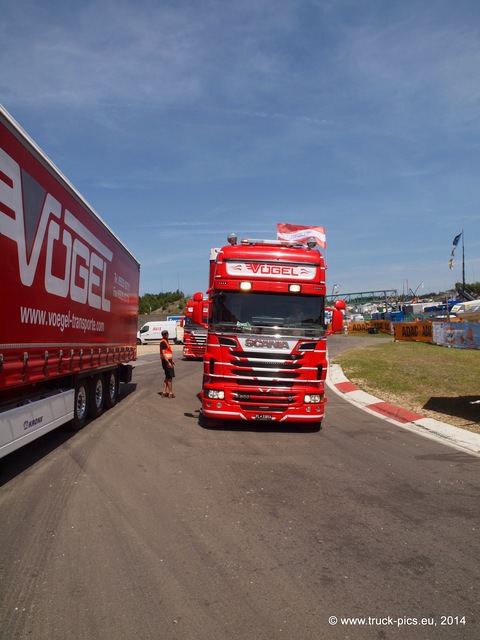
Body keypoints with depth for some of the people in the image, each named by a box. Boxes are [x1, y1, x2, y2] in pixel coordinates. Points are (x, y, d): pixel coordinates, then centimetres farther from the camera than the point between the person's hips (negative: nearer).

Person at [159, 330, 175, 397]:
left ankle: (164, 392, 18)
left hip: (168, 360, 10)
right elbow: (163, 353, -22)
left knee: (167, 377, 14)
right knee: (170, 377, -4)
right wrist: (168, 362, -25)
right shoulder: (163, 342, -15)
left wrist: (172, 360, 24)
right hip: (166, 361, -10)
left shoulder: (166, 341, 16)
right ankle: (170, 393, 2)